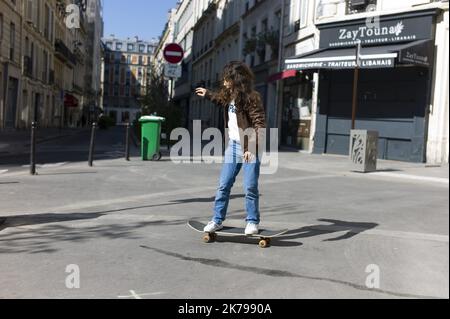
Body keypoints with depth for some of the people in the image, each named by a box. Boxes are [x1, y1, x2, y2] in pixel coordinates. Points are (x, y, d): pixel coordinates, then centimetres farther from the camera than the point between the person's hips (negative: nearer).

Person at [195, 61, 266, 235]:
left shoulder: (251, 97, -14)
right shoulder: (230, 96, 10)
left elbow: (260, 125, -18)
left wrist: (252, 148, -25)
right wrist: (208, 94, 44)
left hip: (249, 148, -7)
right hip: (233, 145, 7)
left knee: (250, 187, -1)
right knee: (224, 185, 6)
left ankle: (253, 222, 13)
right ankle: (218, 220, 15)